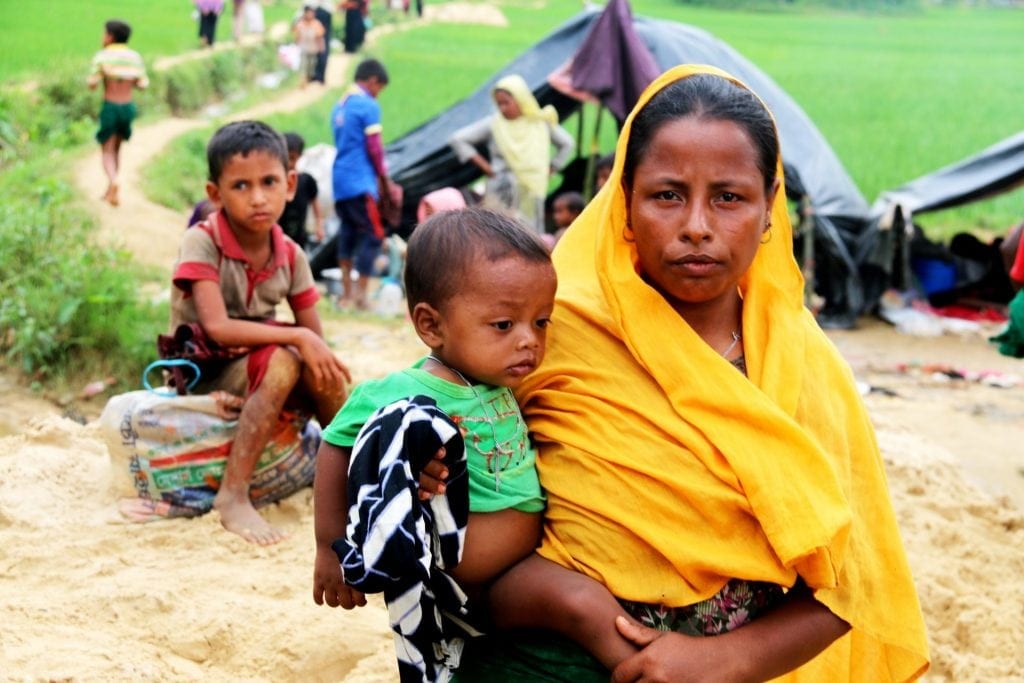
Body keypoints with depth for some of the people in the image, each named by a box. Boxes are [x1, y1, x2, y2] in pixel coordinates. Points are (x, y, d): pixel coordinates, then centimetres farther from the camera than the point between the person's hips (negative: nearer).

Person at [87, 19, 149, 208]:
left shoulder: (102, 56, -9)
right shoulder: (135, 57, 2)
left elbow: (92, 84, -12)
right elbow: (143, 84, 1)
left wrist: (91, 78, 10)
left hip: (110, 107, -4)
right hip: (128, 107, 4)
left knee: (108, 151, 2)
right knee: (116, 148, 20)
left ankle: (113, 182, -26)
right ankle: (110, 191, 23)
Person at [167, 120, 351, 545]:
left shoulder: (290, 255, -1)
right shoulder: (201, 243, -17)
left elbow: (316, 341, 1)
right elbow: (218, 327, -28)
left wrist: (321, 356, -23)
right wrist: (297, 338, -32)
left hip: (256, 372, 5)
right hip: (202, 375, -5)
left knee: (323, 374, -23)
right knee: (281, 362, -32)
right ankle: (233, 497, -34)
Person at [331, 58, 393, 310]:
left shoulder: (340, 105, 15)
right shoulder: (369, 106, -9)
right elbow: (374, 148, -11)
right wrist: (385, 179, 3)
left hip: (340, 181, 8)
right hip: (360, 182, -8)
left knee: (348, 233, 11)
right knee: (372, 235, -2)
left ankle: (346, 292, 10)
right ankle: (360, 293, -7)